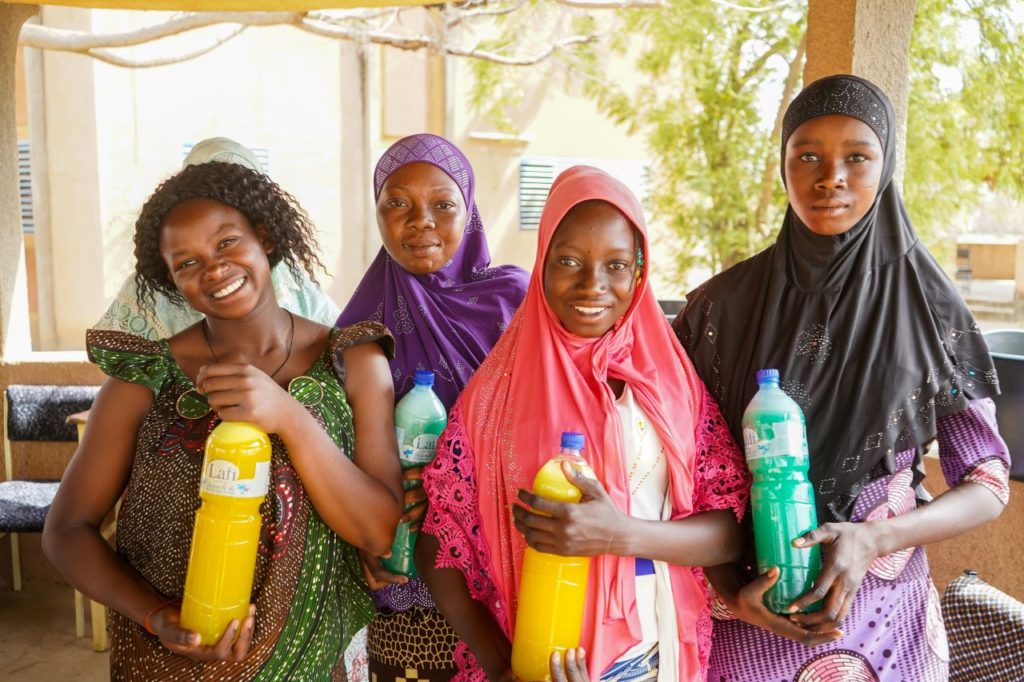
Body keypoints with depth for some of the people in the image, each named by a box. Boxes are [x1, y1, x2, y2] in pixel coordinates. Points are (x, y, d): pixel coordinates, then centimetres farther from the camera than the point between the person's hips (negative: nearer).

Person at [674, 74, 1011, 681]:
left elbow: (987, 485, -3)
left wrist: (872, 540, -19)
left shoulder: (931, 306, -6)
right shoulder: (723, 304, -6)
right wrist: (731, 589, -15)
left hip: (881, 611, 1)